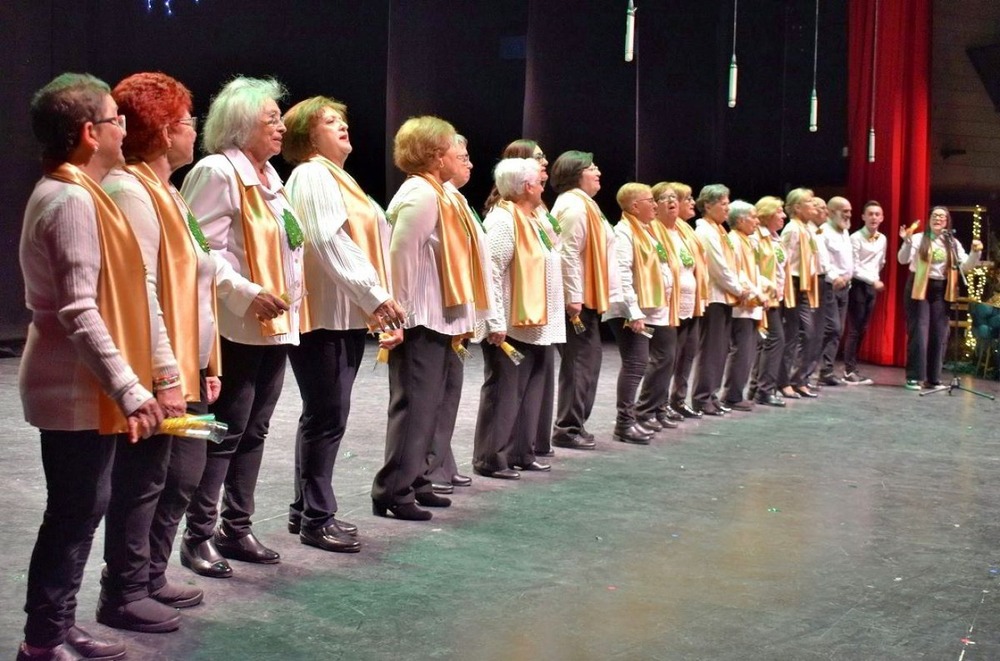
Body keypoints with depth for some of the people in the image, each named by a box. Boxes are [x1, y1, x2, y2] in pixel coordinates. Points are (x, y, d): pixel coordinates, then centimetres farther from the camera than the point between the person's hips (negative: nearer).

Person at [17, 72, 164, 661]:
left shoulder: (76, 193, 14)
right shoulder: (72, 201, -18)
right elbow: (79, 314, -25)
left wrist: (153, 366, 20)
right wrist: (129, 389, -27)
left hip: (84, 388, 10)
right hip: (78, 392, -10)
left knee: (79, 511, 15)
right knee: (73, 515, -2)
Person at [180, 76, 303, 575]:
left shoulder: (268, 176, 17)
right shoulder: (217, 173, -11)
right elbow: (203, 250, -19)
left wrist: (292, 292, 13)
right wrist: (247, 296, -23)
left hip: (275, 324, 9)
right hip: (237, 326, -9)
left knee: (253, 432, 12)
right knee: (225, 433, -4)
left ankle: (236, 528, 21)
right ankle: (199, 536, 6)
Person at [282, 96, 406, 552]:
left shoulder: (340, 179, 21)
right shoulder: (311, 175, -8)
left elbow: (369, 242, 18)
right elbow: (331, 241, -19)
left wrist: (375, 303, 11)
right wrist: (376, 295, -23)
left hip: (349, 314, 9)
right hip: (323, 314, -9)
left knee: (325, 414, 12)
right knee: (327, 415, -7)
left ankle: (306, 509, 20)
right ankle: (316, 518, 0)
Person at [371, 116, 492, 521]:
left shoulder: (434, 194, 16)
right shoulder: (421, 195, -15)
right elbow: (401, 256, -21)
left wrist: (455, 321, 18)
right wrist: (403, 313, -19)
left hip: (435, 320, 10)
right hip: (419, 321, -10)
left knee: (429, 407, 15)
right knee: (414, 407, -7)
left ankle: (413, 480, 23)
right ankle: (391, 492, -1)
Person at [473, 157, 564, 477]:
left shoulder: (535, 217, 14)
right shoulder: (503, 220, -15)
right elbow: (492, 273, -22)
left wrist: (552, 317, 14)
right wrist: (496, 322, -25)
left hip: (537, 324, 9)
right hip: (512, 325, -9)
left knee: (533, 390, 13)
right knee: (504, 393, -2)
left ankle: (522, 453, 23)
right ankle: (490, 459, 6)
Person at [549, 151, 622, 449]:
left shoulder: (581, 204, 20)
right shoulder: (575, 206, -14)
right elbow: (568, 254, -23)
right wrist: (573, 297, -25)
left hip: (584, 298, 10)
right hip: (577, 300, -10)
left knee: (584, 362, 12)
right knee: (580, 363, -7)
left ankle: (572, 425, 18)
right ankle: (567, 429, -3)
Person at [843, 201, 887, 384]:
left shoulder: (883, 239, 10)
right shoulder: (856, 238, -10)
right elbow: (854, 267, -14)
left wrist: (876, 280, 13)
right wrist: (873, 281, -18)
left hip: (873, 286, 7)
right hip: (858, 284, -7)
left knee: (862, 329, 7)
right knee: (854, 329, -6)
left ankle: (853, 368, 12)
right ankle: (849, 371, -3)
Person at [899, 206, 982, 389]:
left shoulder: (953, 243, 9)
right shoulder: (918, 238, -3)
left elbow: (966, 267, 5)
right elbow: (903, 260, -14)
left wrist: (975, 252, -13)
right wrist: (907, 242, -32)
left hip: (941, 291, 4)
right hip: (919, 289, -4)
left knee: (939, 335, 5)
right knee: (918, 333, -7)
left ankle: (933, 378, 12)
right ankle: (914, 377, -2)